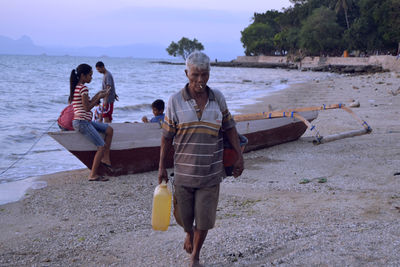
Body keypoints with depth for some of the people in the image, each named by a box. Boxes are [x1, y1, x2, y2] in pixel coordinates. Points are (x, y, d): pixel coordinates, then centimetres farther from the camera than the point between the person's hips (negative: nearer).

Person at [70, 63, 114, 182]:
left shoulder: (77, 87, 16)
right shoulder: (83, 88, -14)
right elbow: (87, 107, -16)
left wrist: (97, 95, 13)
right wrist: (99, 98, -6)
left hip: (85, 121, 10)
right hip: (82, 122, -10)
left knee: (109, 130, 12)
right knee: (102, 146, -10)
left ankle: (106, 158, 10)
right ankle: (93, 175, -8)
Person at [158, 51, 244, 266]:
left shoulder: (218, 98, 0)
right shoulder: (175, 101, -5)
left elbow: (229, 128, 9)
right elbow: (166, 137, 0)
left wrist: (239, 156, 4)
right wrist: (161, 167, 2)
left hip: (210, 173, 1)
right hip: (183, 171, 0)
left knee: (204, 218, 4)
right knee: (183, 215, 13)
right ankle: (189, 234, 48)